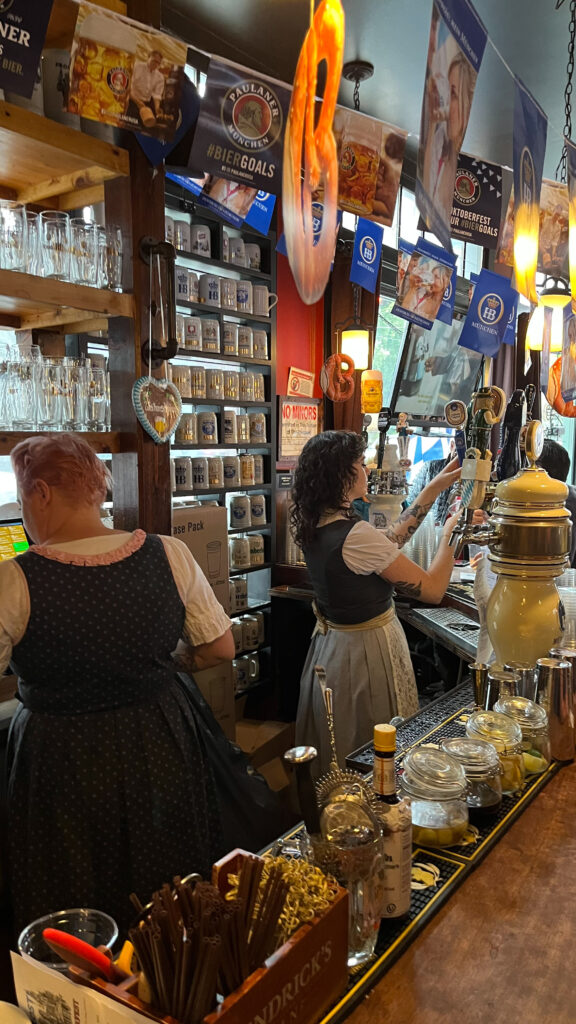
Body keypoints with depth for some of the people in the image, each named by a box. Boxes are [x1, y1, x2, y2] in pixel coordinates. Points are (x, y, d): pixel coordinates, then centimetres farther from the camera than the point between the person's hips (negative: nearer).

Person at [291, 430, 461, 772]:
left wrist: (434, 489, 8)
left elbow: (390, 540, 6)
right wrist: (451, 533, -7)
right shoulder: (355, 536, -29)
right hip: (368, 650, -8)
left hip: (330, 641, 8)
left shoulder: (314, 526, -2)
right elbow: (433, 589, -22)